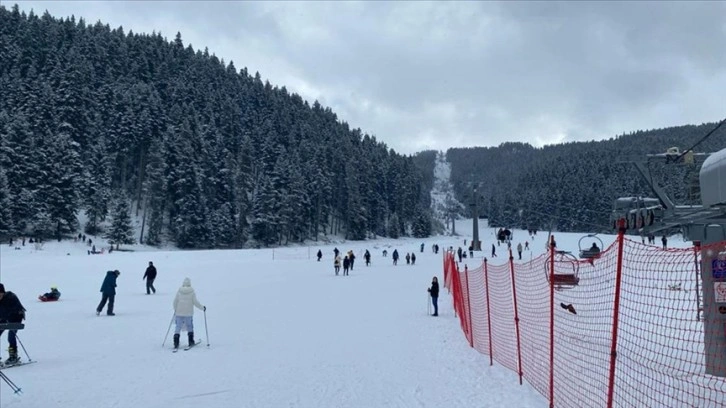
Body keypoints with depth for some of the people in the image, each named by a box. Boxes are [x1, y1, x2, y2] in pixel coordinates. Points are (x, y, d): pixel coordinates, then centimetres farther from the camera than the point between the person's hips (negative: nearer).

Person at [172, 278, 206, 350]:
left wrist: (175, 310, 20)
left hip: (179, 313, 1)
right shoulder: (192, 291, -6)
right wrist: (202, 308, 7)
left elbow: (175, 301, 3)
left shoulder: (179, 291, 0)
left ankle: (176, 343, -5)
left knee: (178, 327, 5)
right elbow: (195, 302, -7)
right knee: (190, 327, 14)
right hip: (189, 313, -1)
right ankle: (191, 342, 14)